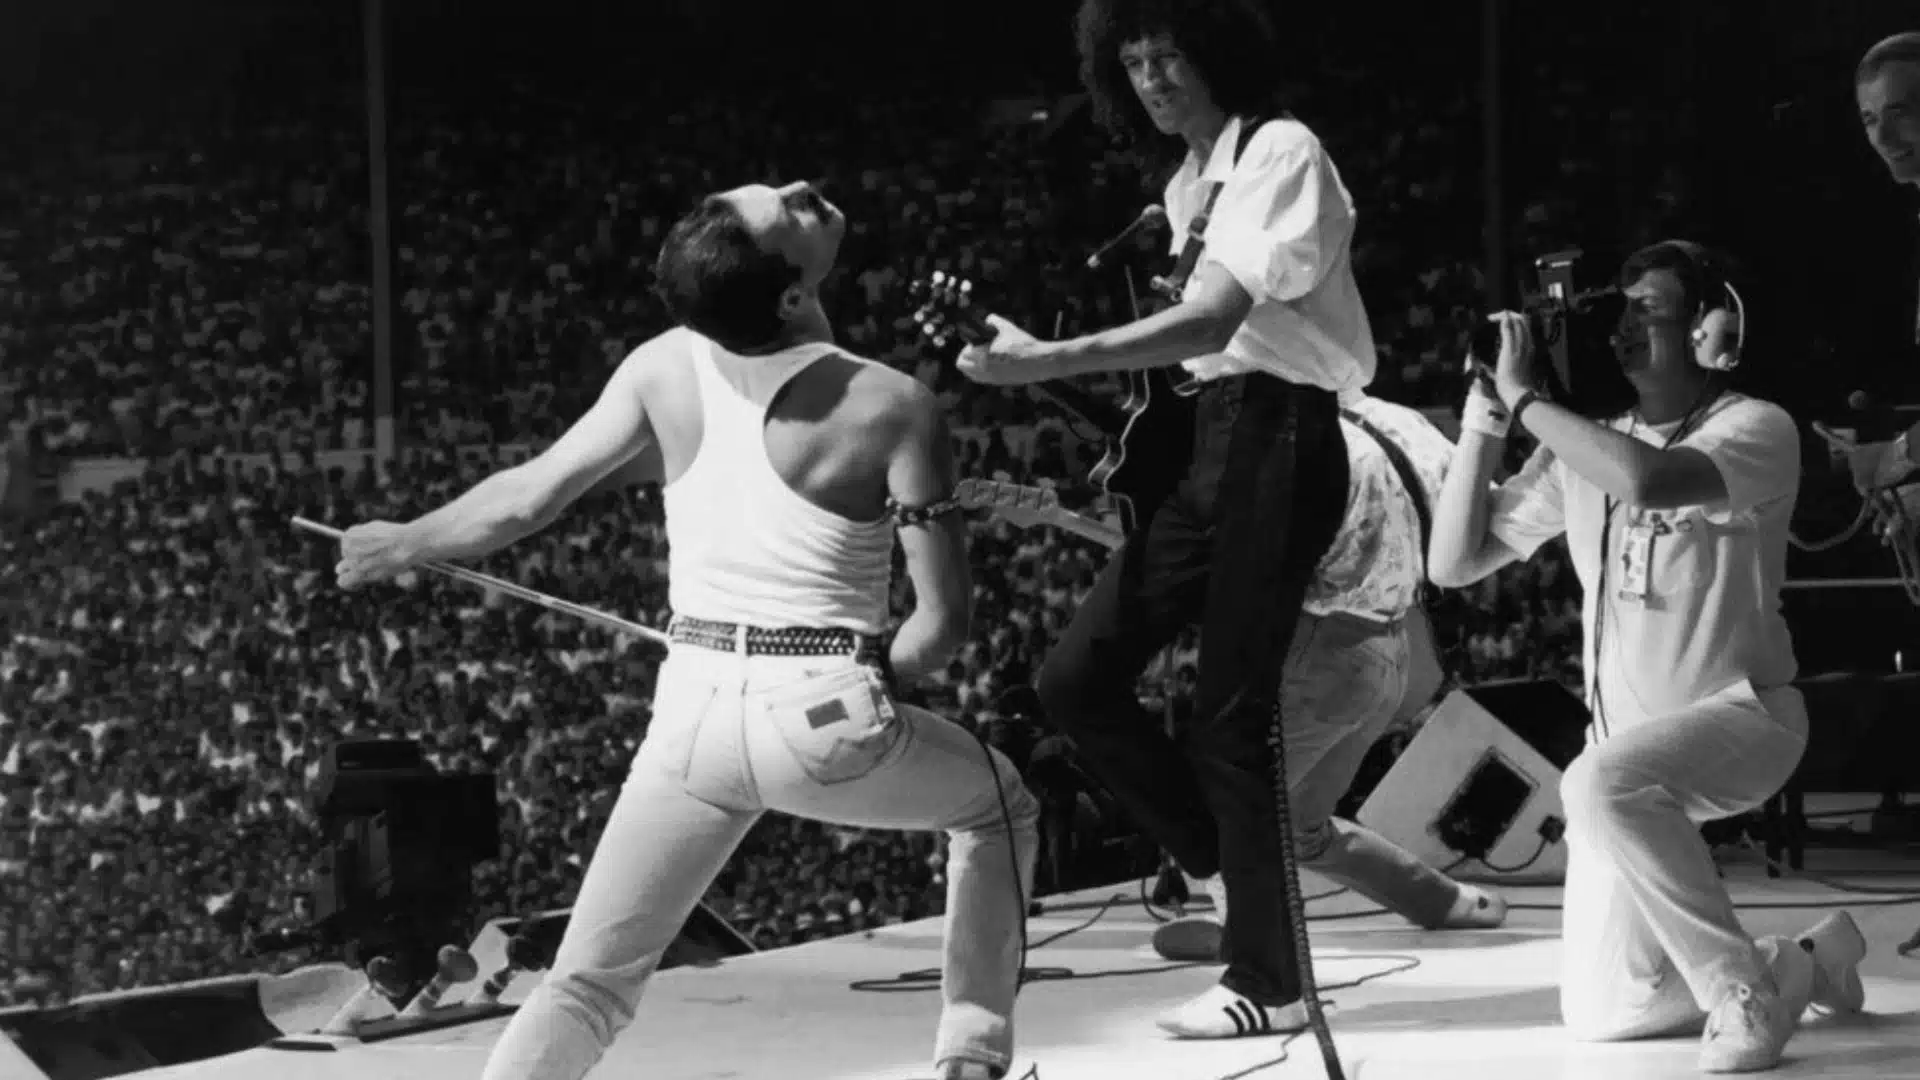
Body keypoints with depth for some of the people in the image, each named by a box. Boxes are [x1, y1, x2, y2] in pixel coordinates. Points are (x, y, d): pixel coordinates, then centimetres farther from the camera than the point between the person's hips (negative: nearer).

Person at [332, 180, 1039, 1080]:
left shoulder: (665, 368, 0)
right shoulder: (892, 408, -10)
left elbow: (528, 496, 5)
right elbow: (944, 617, -8)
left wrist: (405, 544, 22)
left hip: (695, 710, 3)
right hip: (825, 714, -3)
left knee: (588, 984, 7)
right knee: (999, 804, 28)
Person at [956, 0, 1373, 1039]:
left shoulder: (1281, 154, -10)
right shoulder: (1187, 183, 18)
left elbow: (1216, 319, -21)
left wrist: (1046, 361, -27)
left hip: (1278, 437, -9)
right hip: (1203, 438, 9)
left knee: (1229, 712, -8)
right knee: (1076, 677, 1)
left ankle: (1266, 982, 1)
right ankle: (1236, 868, 14)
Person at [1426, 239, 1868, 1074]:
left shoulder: (1758, 430, -14)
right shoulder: (1582, 445, 3)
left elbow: (1646, 480, -36)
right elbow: (1453, 563, 2)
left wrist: (1525, 399, -24)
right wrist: (1486, 418, -7)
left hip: (1739, 713, -6)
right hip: (1626, 735, 6)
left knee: (1602, 782, -39)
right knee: (1602, 1013, -1)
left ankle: (1744, 992, -23)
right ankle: (1802, 965, 24)